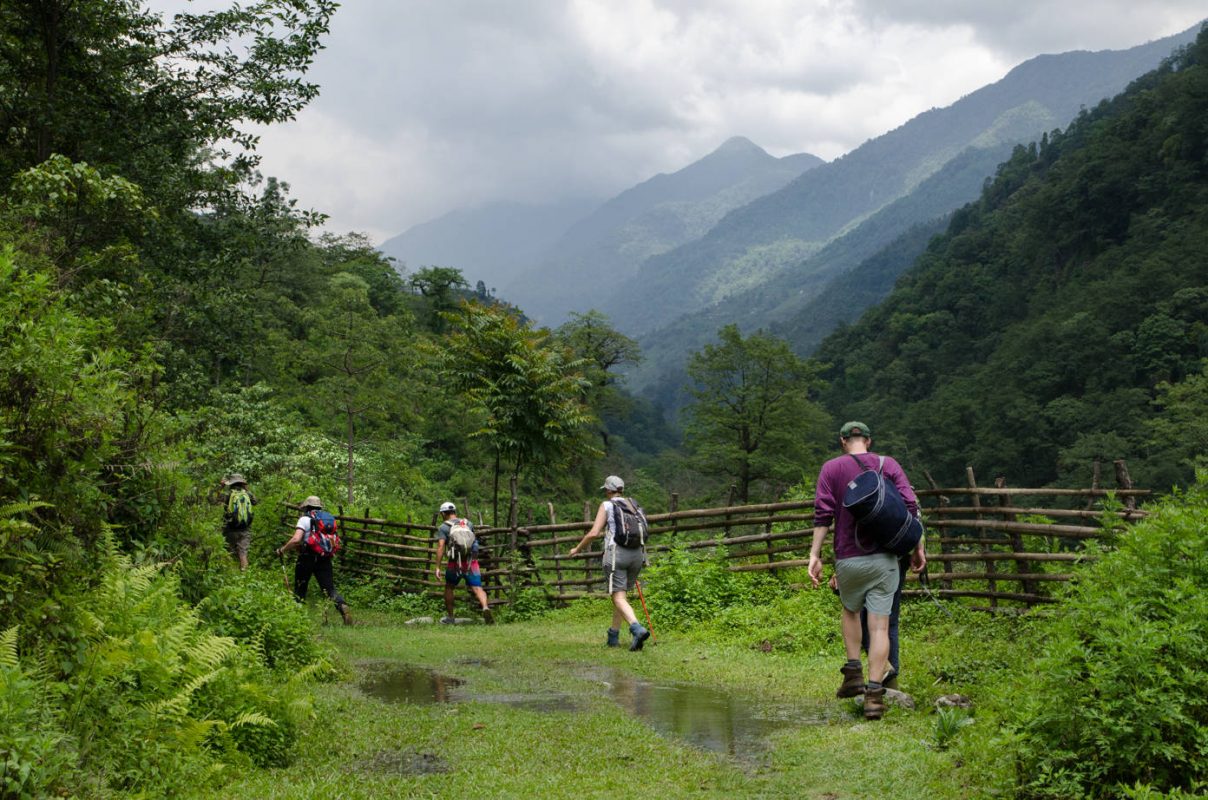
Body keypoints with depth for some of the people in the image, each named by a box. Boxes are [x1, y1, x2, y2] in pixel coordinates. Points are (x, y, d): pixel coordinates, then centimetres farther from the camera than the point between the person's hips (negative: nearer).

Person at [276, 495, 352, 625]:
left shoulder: (305, 519, -2)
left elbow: (296, 540, -14)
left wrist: (282, 550, -2)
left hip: (307, 558, -4)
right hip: (325, 559, 4)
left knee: (299, 590, 10)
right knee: (330, 589, 0)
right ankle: (343, 607, -24)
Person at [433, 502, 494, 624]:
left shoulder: (443, 527, 2)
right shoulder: (468, 523, 14)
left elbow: (440, 547, -10)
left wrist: (437, 567, -13)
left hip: (455, 562, -2)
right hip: (472, 561, 2)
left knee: (449, 587, 20)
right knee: (477, 588, -6)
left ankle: (449, 617, 25)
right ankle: (485, 607, -34)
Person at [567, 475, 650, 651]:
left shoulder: (606, 506, 1)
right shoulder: (633, 505, 15)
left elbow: (593, 533, -6)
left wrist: (577, 549, 8)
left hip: (616, 555, -6)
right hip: (637, 554, 6)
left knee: (619, 598, -8)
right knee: (621, 594, 19)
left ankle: (638, 629, -31)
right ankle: (613, 636, 23)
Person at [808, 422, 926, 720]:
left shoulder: (831, 468, 4)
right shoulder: (888, 464, 6)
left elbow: (823, 515, -4)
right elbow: (910, 507, 0)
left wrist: (815, 555, -3)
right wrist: (918, 548, 6)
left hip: (848, 558, 0)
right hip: (884, 558, 0)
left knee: (851, 610, 25)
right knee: (880, 625, 0)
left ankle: (853, 672, 16)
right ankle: (874, 694, -6)